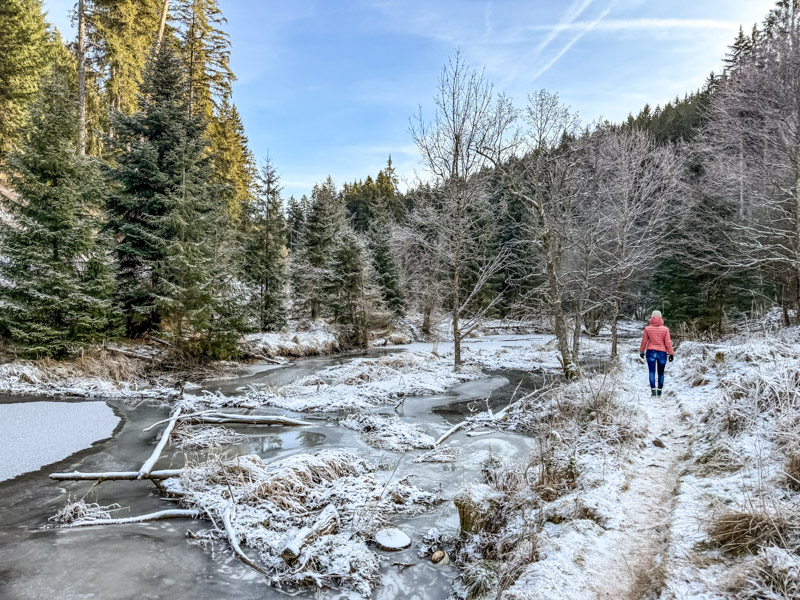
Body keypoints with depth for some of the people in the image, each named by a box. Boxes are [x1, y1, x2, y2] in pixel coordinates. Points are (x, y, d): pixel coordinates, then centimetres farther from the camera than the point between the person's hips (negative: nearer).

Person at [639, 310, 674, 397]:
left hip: (651, 352, -1)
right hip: (662, 353, 1)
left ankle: (653, 389, -14)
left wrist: (641, 351, 15)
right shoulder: (665, 329, -3)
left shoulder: (647, 328, -2)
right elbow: (668, 342, -2)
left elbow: (644, 341, 3)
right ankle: (659, 390, 14)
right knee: (661, 373, 12)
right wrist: (671, 353, 5)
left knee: (652, 372, -2)